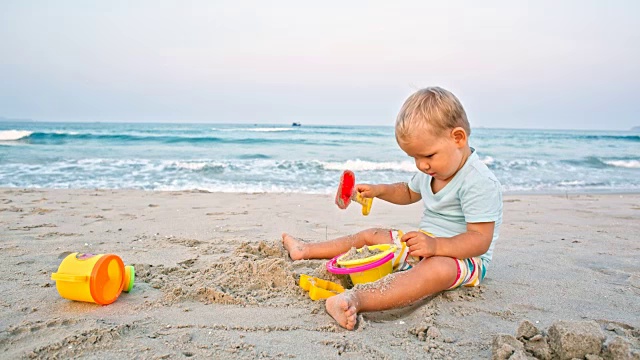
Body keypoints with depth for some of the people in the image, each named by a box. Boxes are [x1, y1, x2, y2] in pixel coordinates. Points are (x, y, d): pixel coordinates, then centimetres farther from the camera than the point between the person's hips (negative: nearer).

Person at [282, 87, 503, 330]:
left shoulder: (480, 182, -24)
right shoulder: (432, 170, 4)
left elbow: (480, 240, -28)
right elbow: (409, 193, 24)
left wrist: (436, 245, -42)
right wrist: (379, 190, 7)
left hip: (463, 256, -9)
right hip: (425, 241, 9)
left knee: (437, 269, -43)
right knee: (370, 236, 10)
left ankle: (357, 298, -65)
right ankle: (304, 250, 20)